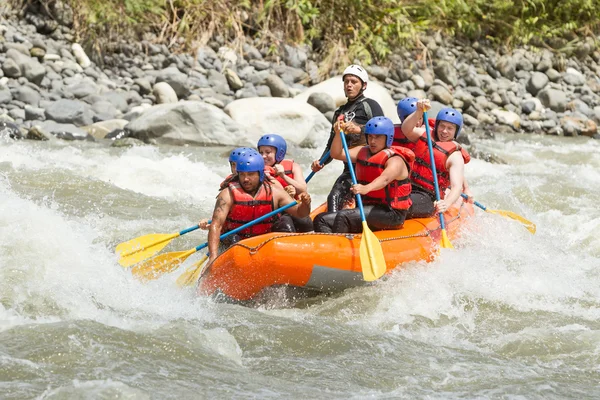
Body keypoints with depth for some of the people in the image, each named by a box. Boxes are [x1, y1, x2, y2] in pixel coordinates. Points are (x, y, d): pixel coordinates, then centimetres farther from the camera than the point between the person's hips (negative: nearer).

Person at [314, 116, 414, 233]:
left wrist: (366, 188, -54)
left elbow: (385, 179, -34)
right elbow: (336, 154, 7)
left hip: (391, 214, -9)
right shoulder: (363, 152, 13)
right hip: (368, 208, 9)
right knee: (321, 220, -6)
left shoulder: (395, 160, -13)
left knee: (343, 217, -30)